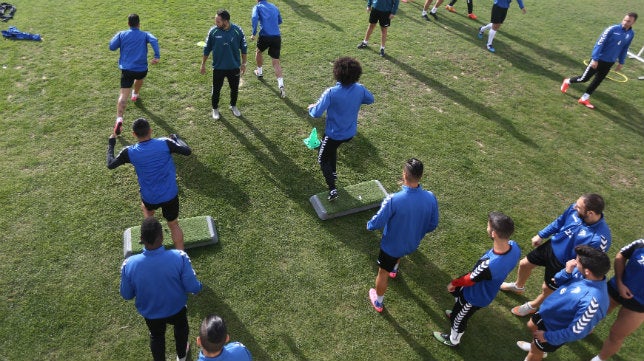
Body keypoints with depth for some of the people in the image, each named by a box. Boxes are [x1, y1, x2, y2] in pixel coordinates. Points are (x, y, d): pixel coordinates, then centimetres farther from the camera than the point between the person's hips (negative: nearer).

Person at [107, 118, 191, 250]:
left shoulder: (130, 152, -12)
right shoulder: (165, 143, -16)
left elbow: (110, 165, 2)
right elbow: (187, 151, -8)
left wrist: (111, 144, 16)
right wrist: (175, 139, 9)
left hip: (150, 198, 1)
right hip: (170, 195, -1)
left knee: (146, 207, 37)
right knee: (173, 224, 14)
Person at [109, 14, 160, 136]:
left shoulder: (122, 34, 6)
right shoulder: (145, 35, 4)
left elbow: (112, 47, 7)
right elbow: (154, 41, -17)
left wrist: (116, 36, 23)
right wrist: (157, 56, -23)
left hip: (126, 69, -1)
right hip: (141, 69, 1)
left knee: (123, 95, -8)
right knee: (140, 78, 39)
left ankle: (119, 119, -24)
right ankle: (135, 94, 63)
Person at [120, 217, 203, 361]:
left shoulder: (129, 264, -31)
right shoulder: (179, 257, -36)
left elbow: (126, 295, -13)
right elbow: (193, 288, -25)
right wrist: (199, 285, 0)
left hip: (150, 312, 0)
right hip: (176, 308, 0)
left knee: (156, 336, 33)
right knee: (181, 328, 34)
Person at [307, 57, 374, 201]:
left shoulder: (331, 92, -29)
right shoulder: (360, 89, -14)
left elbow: (316, 113, -27)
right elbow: (370, 99, 7)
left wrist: (311, 108, -5)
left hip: (334, 134, -5)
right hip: (351, 133, 6)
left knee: (323, 159, 16)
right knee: (332, 148, 35)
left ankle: (332, 189, 6)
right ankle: (333, 173, 52)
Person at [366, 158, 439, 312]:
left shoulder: (393, 200, -38)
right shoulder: (430, 198, -24)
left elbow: (377, 223, -25)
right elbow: (433, 224, -8)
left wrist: (369, 225, -1)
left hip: (391, 245, -4)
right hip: (413, 244, 4)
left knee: (383, 273, 22)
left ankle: (378, 303, 45)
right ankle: (394, 269, 70)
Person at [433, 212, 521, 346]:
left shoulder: (489, 265, -47)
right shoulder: (514, 246, -26)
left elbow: (469, 280, -26)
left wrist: (453, 283, -5)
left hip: (476, 297, -6)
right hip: (487, 289, 7)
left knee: (459, 318, 24)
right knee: (458, 292, 35)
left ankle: (453, 339, 54)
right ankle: (458, 313, 64)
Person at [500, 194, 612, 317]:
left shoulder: (599, 238, -40)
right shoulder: (576, 209, -23)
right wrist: (541, 235, 7)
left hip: (563, 264, -5)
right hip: (551, 247, 6)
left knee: (547, 288, 18)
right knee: (524, 264, 22)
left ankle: (532, 306, 53)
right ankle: (518, 286, 57)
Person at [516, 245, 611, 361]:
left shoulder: (592, 300, -43)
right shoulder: (581, 273, -20)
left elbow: (577, 332, -32)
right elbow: (558, 280, -1)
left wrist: (547, 337, -18)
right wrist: (567, 272, -25)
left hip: (557, 329, -7)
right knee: (531, 326, 33)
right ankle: (536, 345, 62)